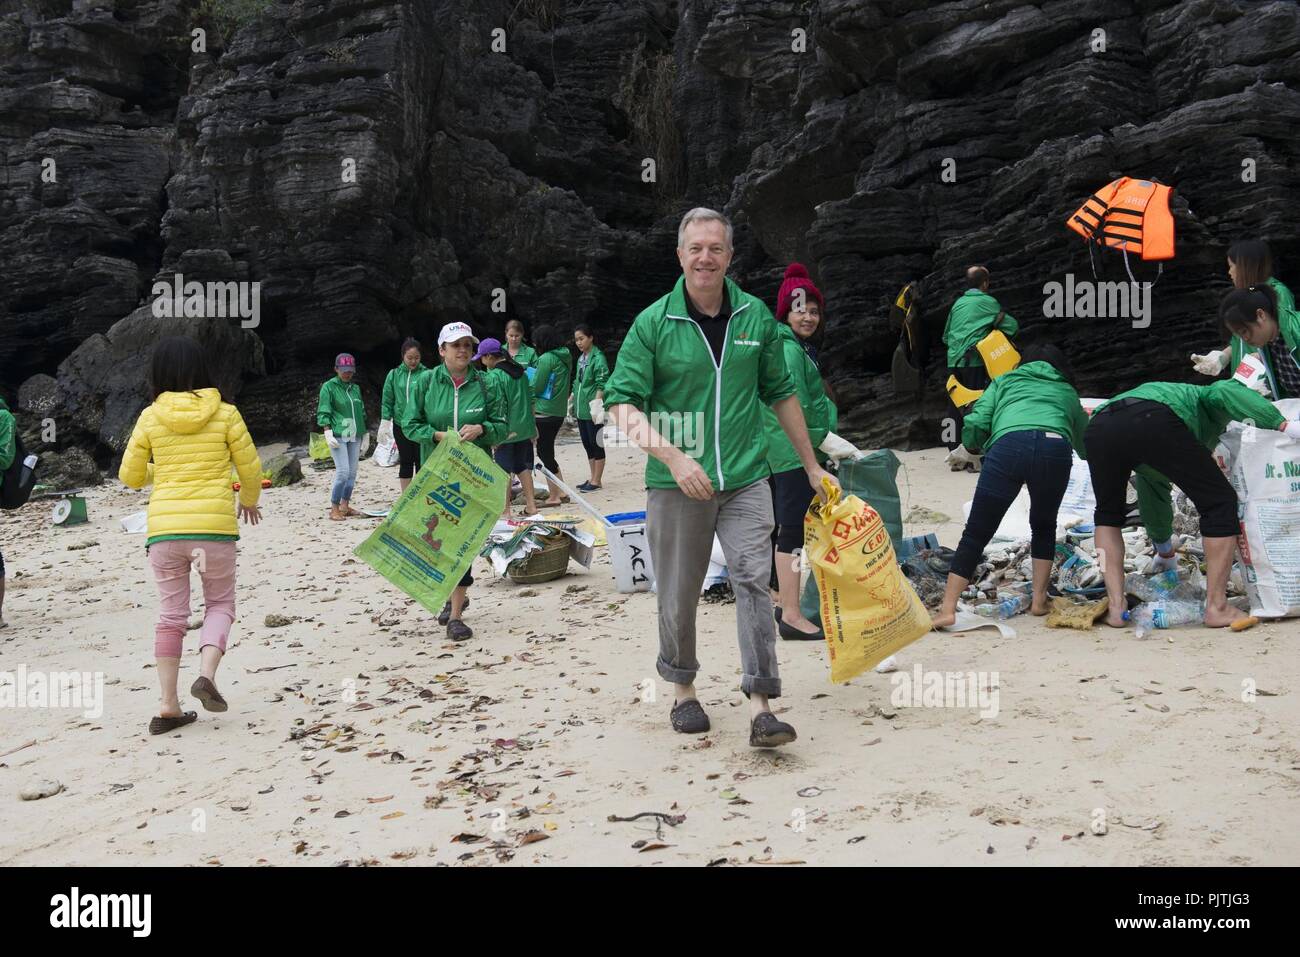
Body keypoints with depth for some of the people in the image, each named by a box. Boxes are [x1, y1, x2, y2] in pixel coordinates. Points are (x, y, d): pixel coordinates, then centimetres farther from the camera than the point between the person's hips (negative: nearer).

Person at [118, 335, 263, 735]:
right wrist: (249, 501, 24)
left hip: (164, 526, 2)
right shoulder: (225, 413, -1)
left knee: (171, 614, 11)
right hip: (215, 525, -2)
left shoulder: (150, 417, 2)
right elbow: (251, 469, 4)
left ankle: (168, 706, 11)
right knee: (220, 603, 15)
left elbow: (130, 477, 8)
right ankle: (207, 674, -8)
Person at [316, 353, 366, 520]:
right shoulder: (329, 387, -1)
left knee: (352, 472, 6)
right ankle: (334, 509, -4)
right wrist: (328, 432, -16)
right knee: (343, 472, -13)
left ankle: (345, 506, 16)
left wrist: (364, 434, 20)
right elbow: (323, 412, -5)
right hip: (338, 436, -6)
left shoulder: (355, 388, 15)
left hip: (354, 436, 6)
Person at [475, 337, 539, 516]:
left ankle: (506, 510, 5)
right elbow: (531, 399, 14)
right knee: (523, 467, 16)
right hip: (525, 428, 7)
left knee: (504, 470, 2)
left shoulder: (494, 376, -14)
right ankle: (531, 506, 19)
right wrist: (531, 425, 22)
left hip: (506, 431, -7)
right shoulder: (521, 372, 8)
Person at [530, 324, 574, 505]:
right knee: (548, 451, 17)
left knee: (544, 452, 0)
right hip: (559, 411, 8)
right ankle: (561, 492, 19)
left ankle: (553, 496, 5)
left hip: (545, 411, -8)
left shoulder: (546, 358, -14)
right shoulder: (566, 357, 10)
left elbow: (536, 387, -11)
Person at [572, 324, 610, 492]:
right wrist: (572, 400, 17)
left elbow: (601, 384, -16)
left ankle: (596, 481, 4)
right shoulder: (581, 358, 14)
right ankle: (593, 478, 21)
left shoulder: (598, 358, -10)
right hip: (581, 409, 9)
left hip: (593, 409, -9)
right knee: (587, 445, 13)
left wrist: (596, 405, -22)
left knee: (596, 444, -2)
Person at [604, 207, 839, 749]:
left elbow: (781, 394, 16)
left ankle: (760, 707, -5)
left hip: (745, 478, 2)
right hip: (675, 483, -1)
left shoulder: (756, 317, 6)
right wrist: (672, 456, -21)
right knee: (678, 596, 8)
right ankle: (682, 689, 30)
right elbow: (622, 403, -7)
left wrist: (812, 466, 18)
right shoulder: (654, 323, -3)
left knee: (753, 581, -9)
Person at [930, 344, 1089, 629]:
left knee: (977, 532, 3)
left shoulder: (1005, 381, 33)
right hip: (1056, 448, 1)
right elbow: (1086, 447, 43)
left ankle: (947, 609, -4)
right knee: (1043, 526, 26)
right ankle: (1039, 600, 22)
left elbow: (974, 427, 17)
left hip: (1009, 445, -1)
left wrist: (975, 445, 39)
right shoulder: (1067, 392, 37)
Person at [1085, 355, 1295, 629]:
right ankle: (1217, 607, 15)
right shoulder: (1210, 401, 35)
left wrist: (1165, 552, 71)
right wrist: (1282, 425, 2)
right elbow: (1226, 391, 10)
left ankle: (1116, 607, 16)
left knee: (1108, 513, 30)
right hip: (1153, 418, -6)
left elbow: (1154, 497, 57)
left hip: (1098, 427, 6)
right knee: (1220, 503, 13)